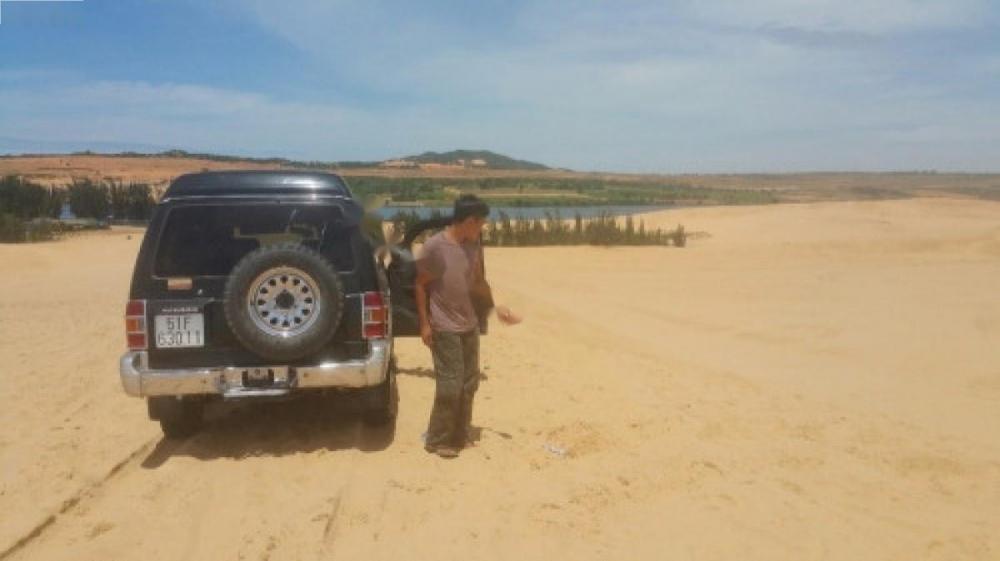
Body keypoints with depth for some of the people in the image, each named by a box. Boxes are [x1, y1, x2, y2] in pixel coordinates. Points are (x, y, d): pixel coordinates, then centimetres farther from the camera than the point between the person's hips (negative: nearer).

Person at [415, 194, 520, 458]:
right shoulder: (434, 246, -16)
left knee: (469, 382, 12)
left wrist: (496, 307, 10)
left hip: (470, 325, 7)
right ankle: (437, 441, 12)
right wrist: (424, 324, -10)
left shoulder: (473, 245, 3)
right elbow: (420, 285, -9)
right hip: (444, 328, -7)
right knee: (450, 386, -5)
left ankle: (460, 436, 27)